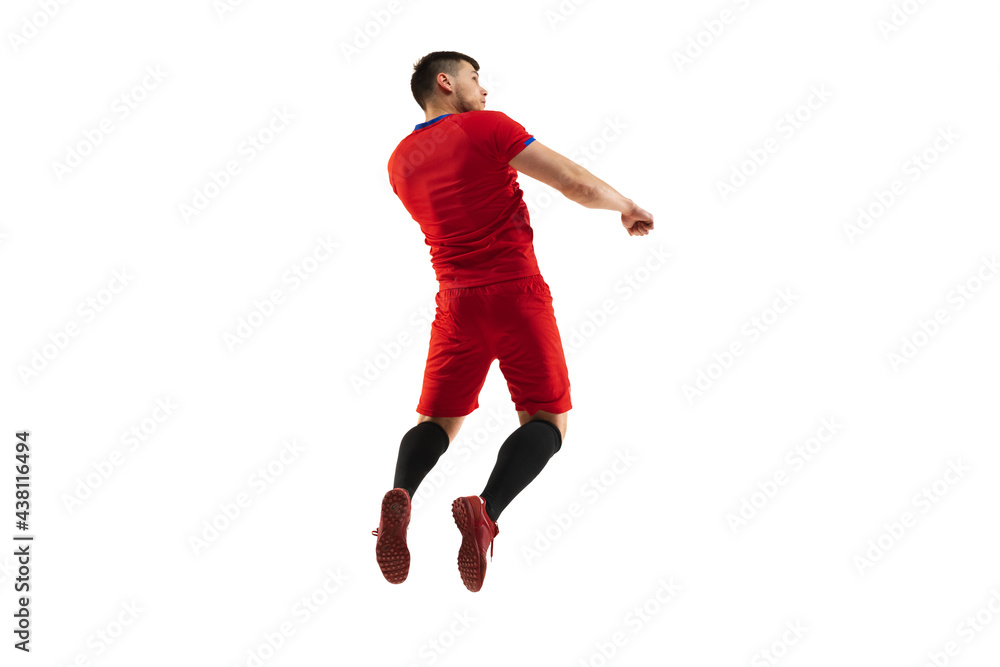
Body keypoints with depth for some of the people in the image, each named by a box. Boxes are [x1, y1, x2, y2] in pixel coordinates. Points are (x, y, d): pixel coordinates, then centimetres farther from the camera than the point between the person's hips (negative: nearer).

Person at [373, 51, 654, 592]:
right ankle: (486, 509, -27)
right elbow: (577, 185, -8)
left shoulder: (400, 161, 12)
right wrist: (627, 208, 9)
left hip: (455, 302, 5)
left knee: (437, 420, 13)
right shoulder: (488, 127, -4)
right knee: (545, 419, 1)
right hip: (516, 293, -5)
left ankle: (400, 495, -19)